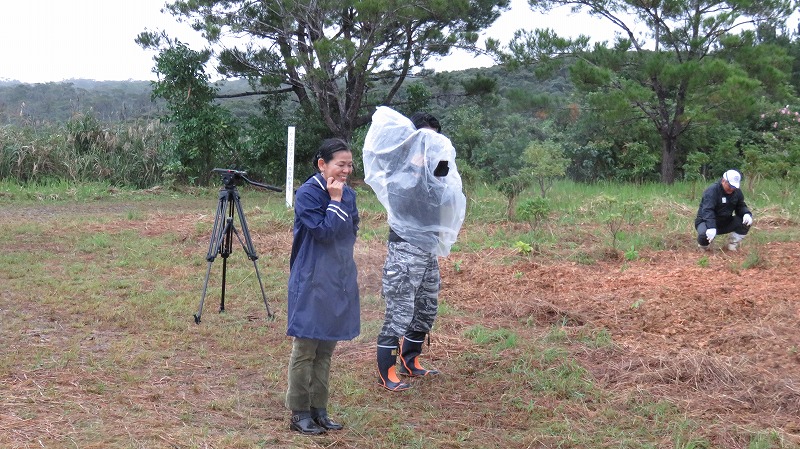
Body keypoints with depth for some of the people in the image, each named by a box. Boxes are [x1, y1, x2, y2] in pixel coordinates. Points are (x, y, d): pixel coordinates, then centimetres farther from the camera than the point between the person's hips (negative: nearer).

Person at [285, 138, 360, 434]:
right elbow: (325, 231, -20)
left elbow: (352, 232, 12)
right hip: (312, 282, -7)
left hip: (340, 281, 7)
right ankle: (299, 414, 10)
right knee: (305, 350, 2)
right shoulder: (308, 193, -13)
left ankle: (319, 410, 21)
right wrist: (335, 200, -18)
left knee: (326, 350, 12)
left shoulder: (348, 193, 7)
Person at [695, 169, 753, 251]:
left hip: (726, 223, 6)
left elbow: (741, 207, 7)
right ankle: (705, 244, 1)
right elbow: (707, 210, -34)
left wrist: (747, 214, -20)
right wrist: (711, 227, -49)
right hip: (707, 222, -6)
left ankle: (733, 244, 3)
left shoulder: (737, 192, 1)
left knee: (747, 221, -14)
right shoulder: (712, 190, -22)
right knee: (704, 235, -38)